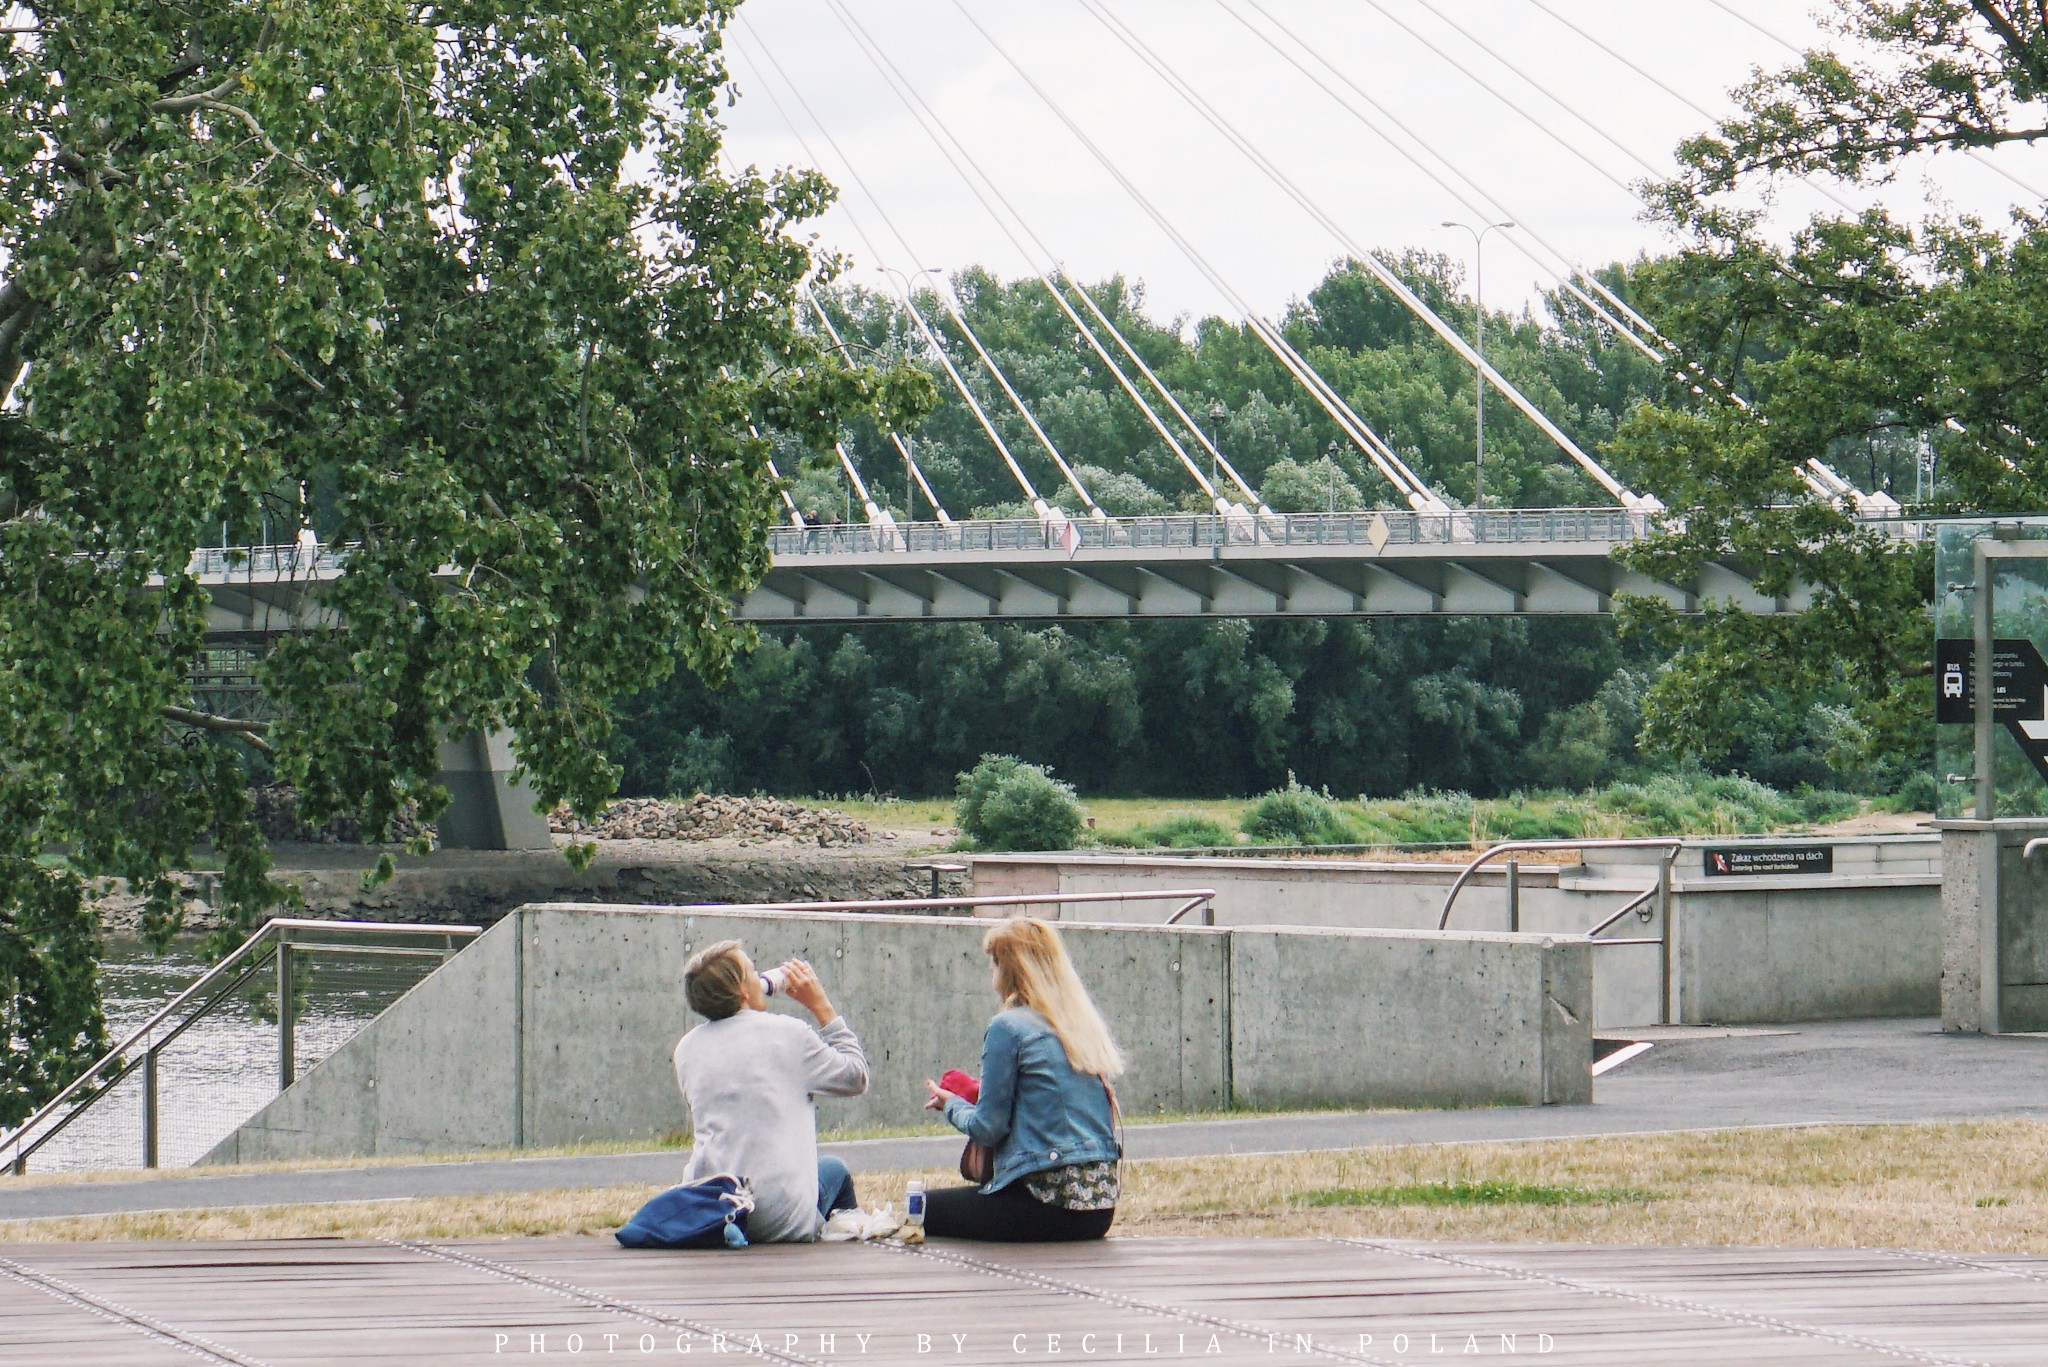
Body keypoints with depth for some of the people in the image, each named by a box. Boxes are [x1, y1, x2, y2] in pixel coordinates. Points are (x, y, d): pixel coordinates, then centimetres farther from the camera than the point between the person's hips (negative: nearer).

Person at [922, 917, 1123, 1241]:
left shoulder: (1009, 1027, -9)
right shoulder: (1085, 1022, 12)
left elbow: (988, 1128, -7)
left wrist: (952, 1105, 14)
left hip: (1051, 1202, -8)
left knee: (926, 1211, 9)